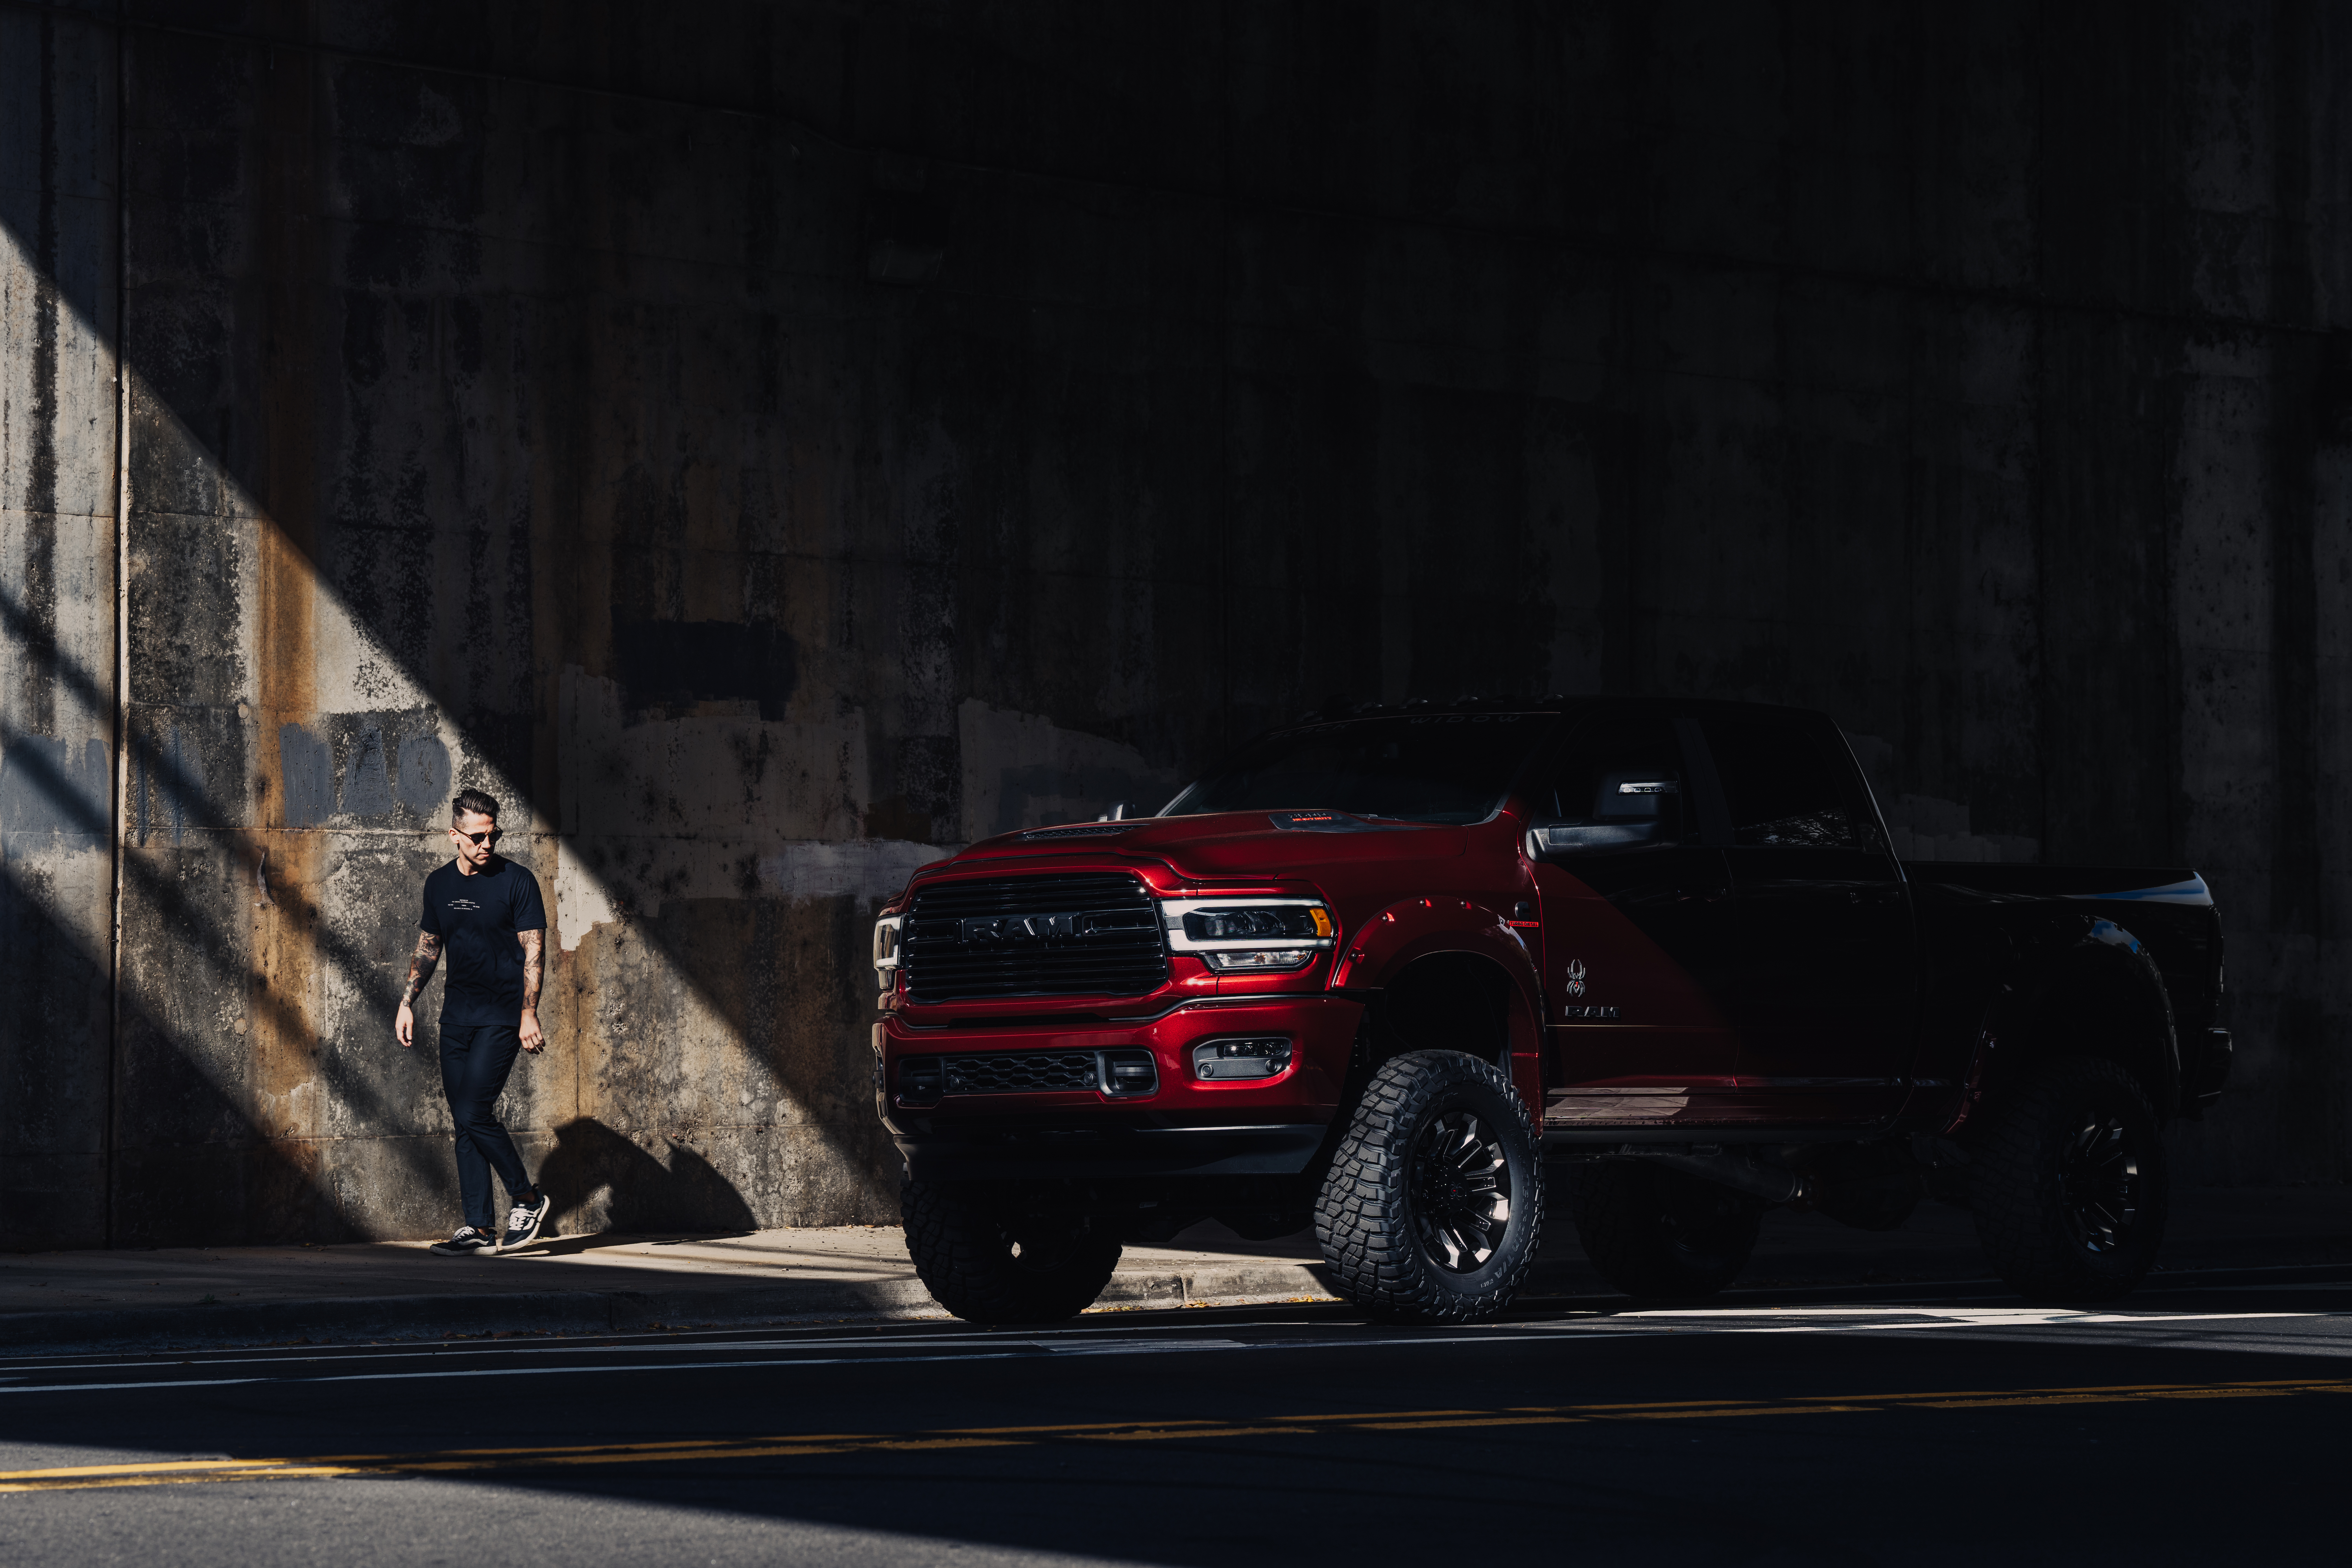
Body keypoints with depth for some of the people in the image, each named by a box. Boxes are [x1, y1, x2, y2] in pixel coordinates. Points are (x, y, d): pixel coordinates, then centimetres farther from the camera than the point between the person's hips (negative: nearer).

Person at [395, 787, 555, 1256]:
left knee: (473, 1113, -15)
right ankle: (479, 1227, 7)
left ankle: (528, 1199, 2)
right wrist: (407, 1003, 11)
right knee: (464, 1122, 4)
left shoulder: (517, 882, -6)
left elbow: (533, 950, -7)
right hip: (457, 1016, 6)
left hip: (502, 1017, -6)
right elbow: (428, 948, 20)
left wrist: (528, 1015, -15)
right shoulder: (439, 884, 10)